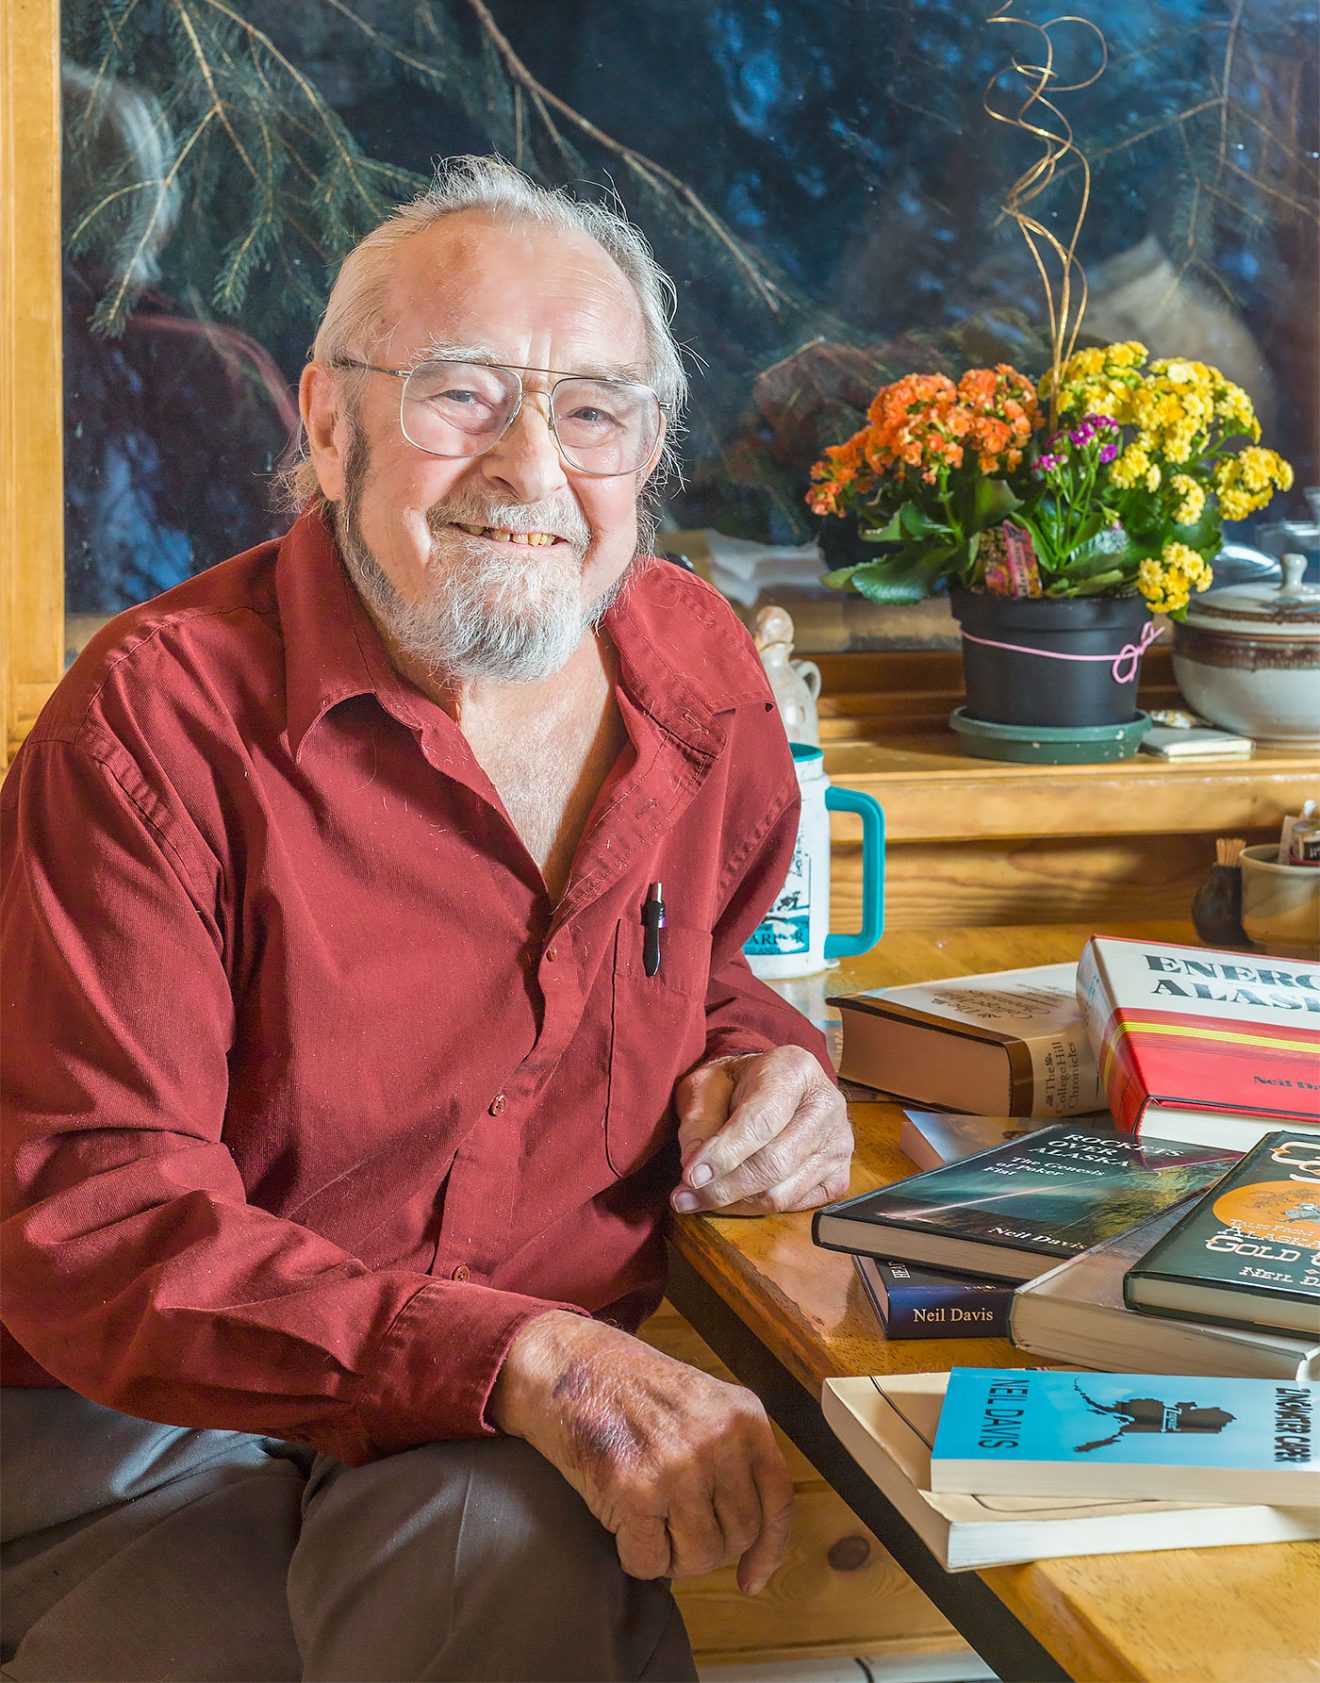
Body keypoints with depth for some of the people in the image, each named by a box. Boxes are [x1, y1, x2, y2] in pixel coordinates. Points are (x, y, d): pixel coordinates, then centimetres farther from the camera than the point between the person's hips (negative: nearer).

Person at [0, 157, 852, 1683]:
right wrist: (519, 1358, -33)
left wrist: (759, 1065, 1)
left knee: (512, 1552, -31)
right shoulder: (163, 716, -13)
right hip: (157, 1425, -2)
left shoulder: (699, 670, 5)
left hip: (538, 1442, 3)